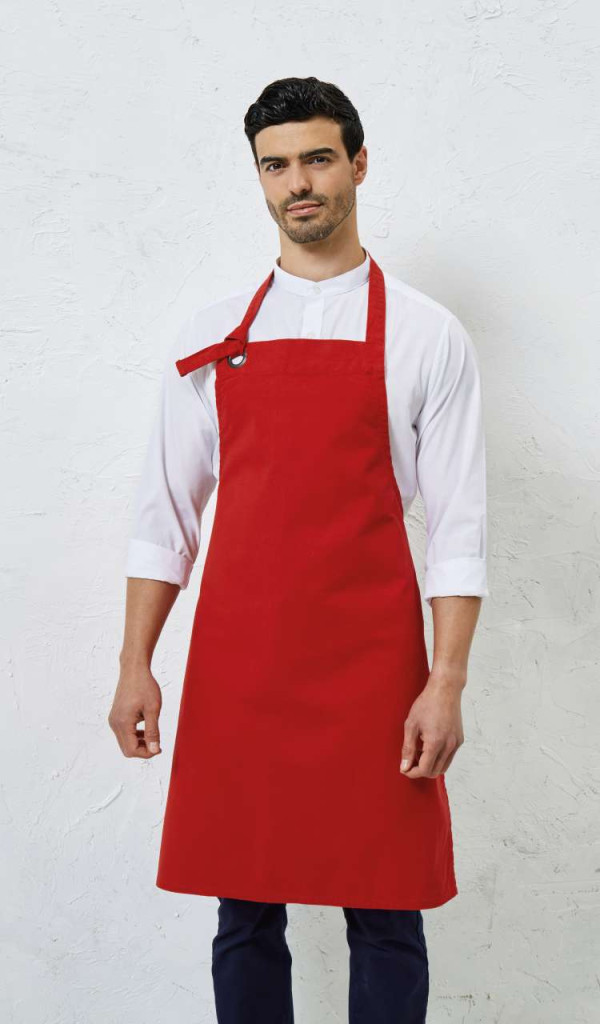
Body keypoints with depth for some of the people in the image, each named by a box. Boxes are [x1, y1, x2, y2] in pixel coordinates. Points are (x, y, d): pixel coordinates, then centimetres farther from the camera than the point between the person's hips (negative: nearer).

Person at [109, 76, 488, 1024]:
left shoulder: (426, 335, 2)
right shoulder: (211, 335, 10)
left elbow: (459, 524, -2)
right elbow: (166, 510, 11)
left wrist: (447, 682, -9)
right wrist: (135, 664, 5)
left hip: (371, 665, -2)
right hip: (235, 665, 2)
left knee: (384, 917, 5)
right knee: (245, 914, 10)